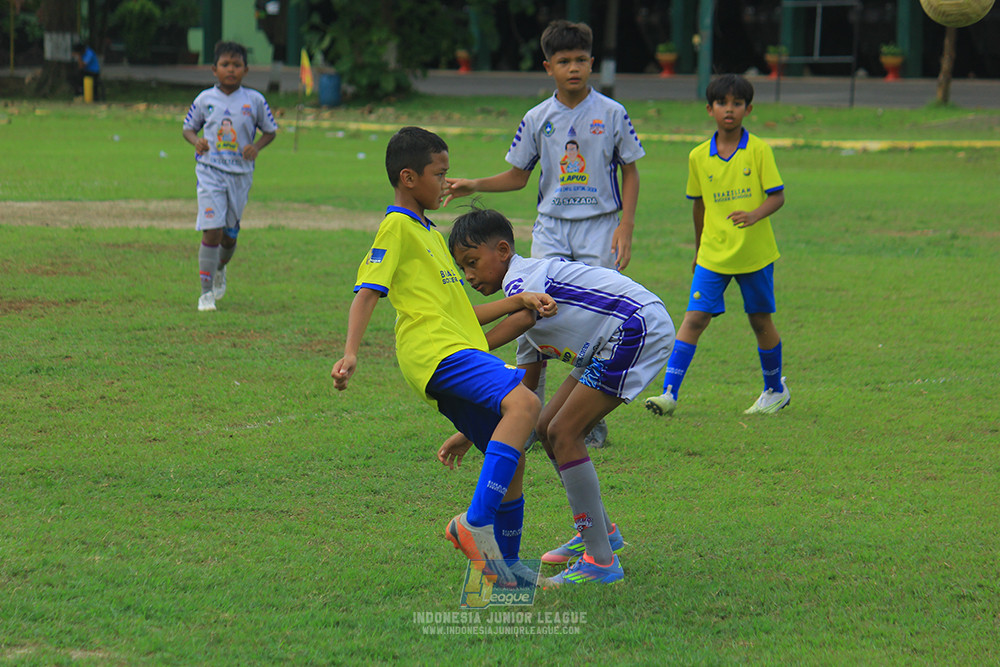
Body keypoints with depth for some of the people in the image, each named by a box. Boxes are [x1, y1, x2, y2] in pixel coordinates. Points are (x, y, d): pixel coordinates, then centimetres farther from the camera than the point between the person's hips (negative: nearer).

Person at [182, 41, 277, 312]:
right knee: (212, 231, -13)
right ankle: (206, 293, -7)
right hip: (210, 170, -2)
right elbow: (188, 127, 12)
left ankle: (220, 269, 45)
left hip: (240, 173, 2)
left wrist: (256, 147, -9)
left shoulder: (254, 100, 1)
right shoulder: (204, 99, 1)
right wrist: (196, 141, -10)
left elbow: (270, 131, 11)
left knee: (230, 235, 11)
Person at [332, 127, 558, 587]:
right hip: (437, 353, -10)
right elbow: (367, 292, -9)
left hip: (459, 351, 10)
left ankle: (506, 564, 21)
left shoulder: (429, 234, 30)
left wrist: (522, 301, 21)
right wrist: (350, 354, -23)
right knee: (523, 403, -29)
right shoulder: (397, 227, 2)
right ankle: (477, 522, -34)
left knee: (510, 456, 10)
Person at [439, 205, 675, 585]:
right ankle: (599, 531, 28)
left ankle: (600, 560, -12)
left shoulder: (521, 276, -7)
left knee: (563, 433, -13)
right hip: (617, 343, 10)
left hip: (637, 328, -10)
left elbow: (523, 317, -33)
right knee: (548, 428, 14)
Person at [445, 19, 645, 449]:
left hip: (599, 225, -2)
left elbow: (630, 172, 4)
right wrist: (474, 186, -2)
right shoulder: (537, 119, 4)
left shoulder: (611, 114, -1)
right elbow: (518, 176, 13)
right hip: (551, 227, 2)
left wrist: (625, 227, -5)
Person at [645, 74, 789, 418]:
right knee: (694, 318, -7)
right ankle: (669, 393, -10)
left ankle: (775, 389, 30)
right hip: (713, 255, 2)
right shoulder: (699, 157, 3)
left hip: (755, 253, -2)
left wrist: (754, 214, -27)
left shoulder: (758, 151, -6)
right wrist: (698, 250, 21)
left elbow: (777, 196, -7)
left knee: (761, 321, 10)